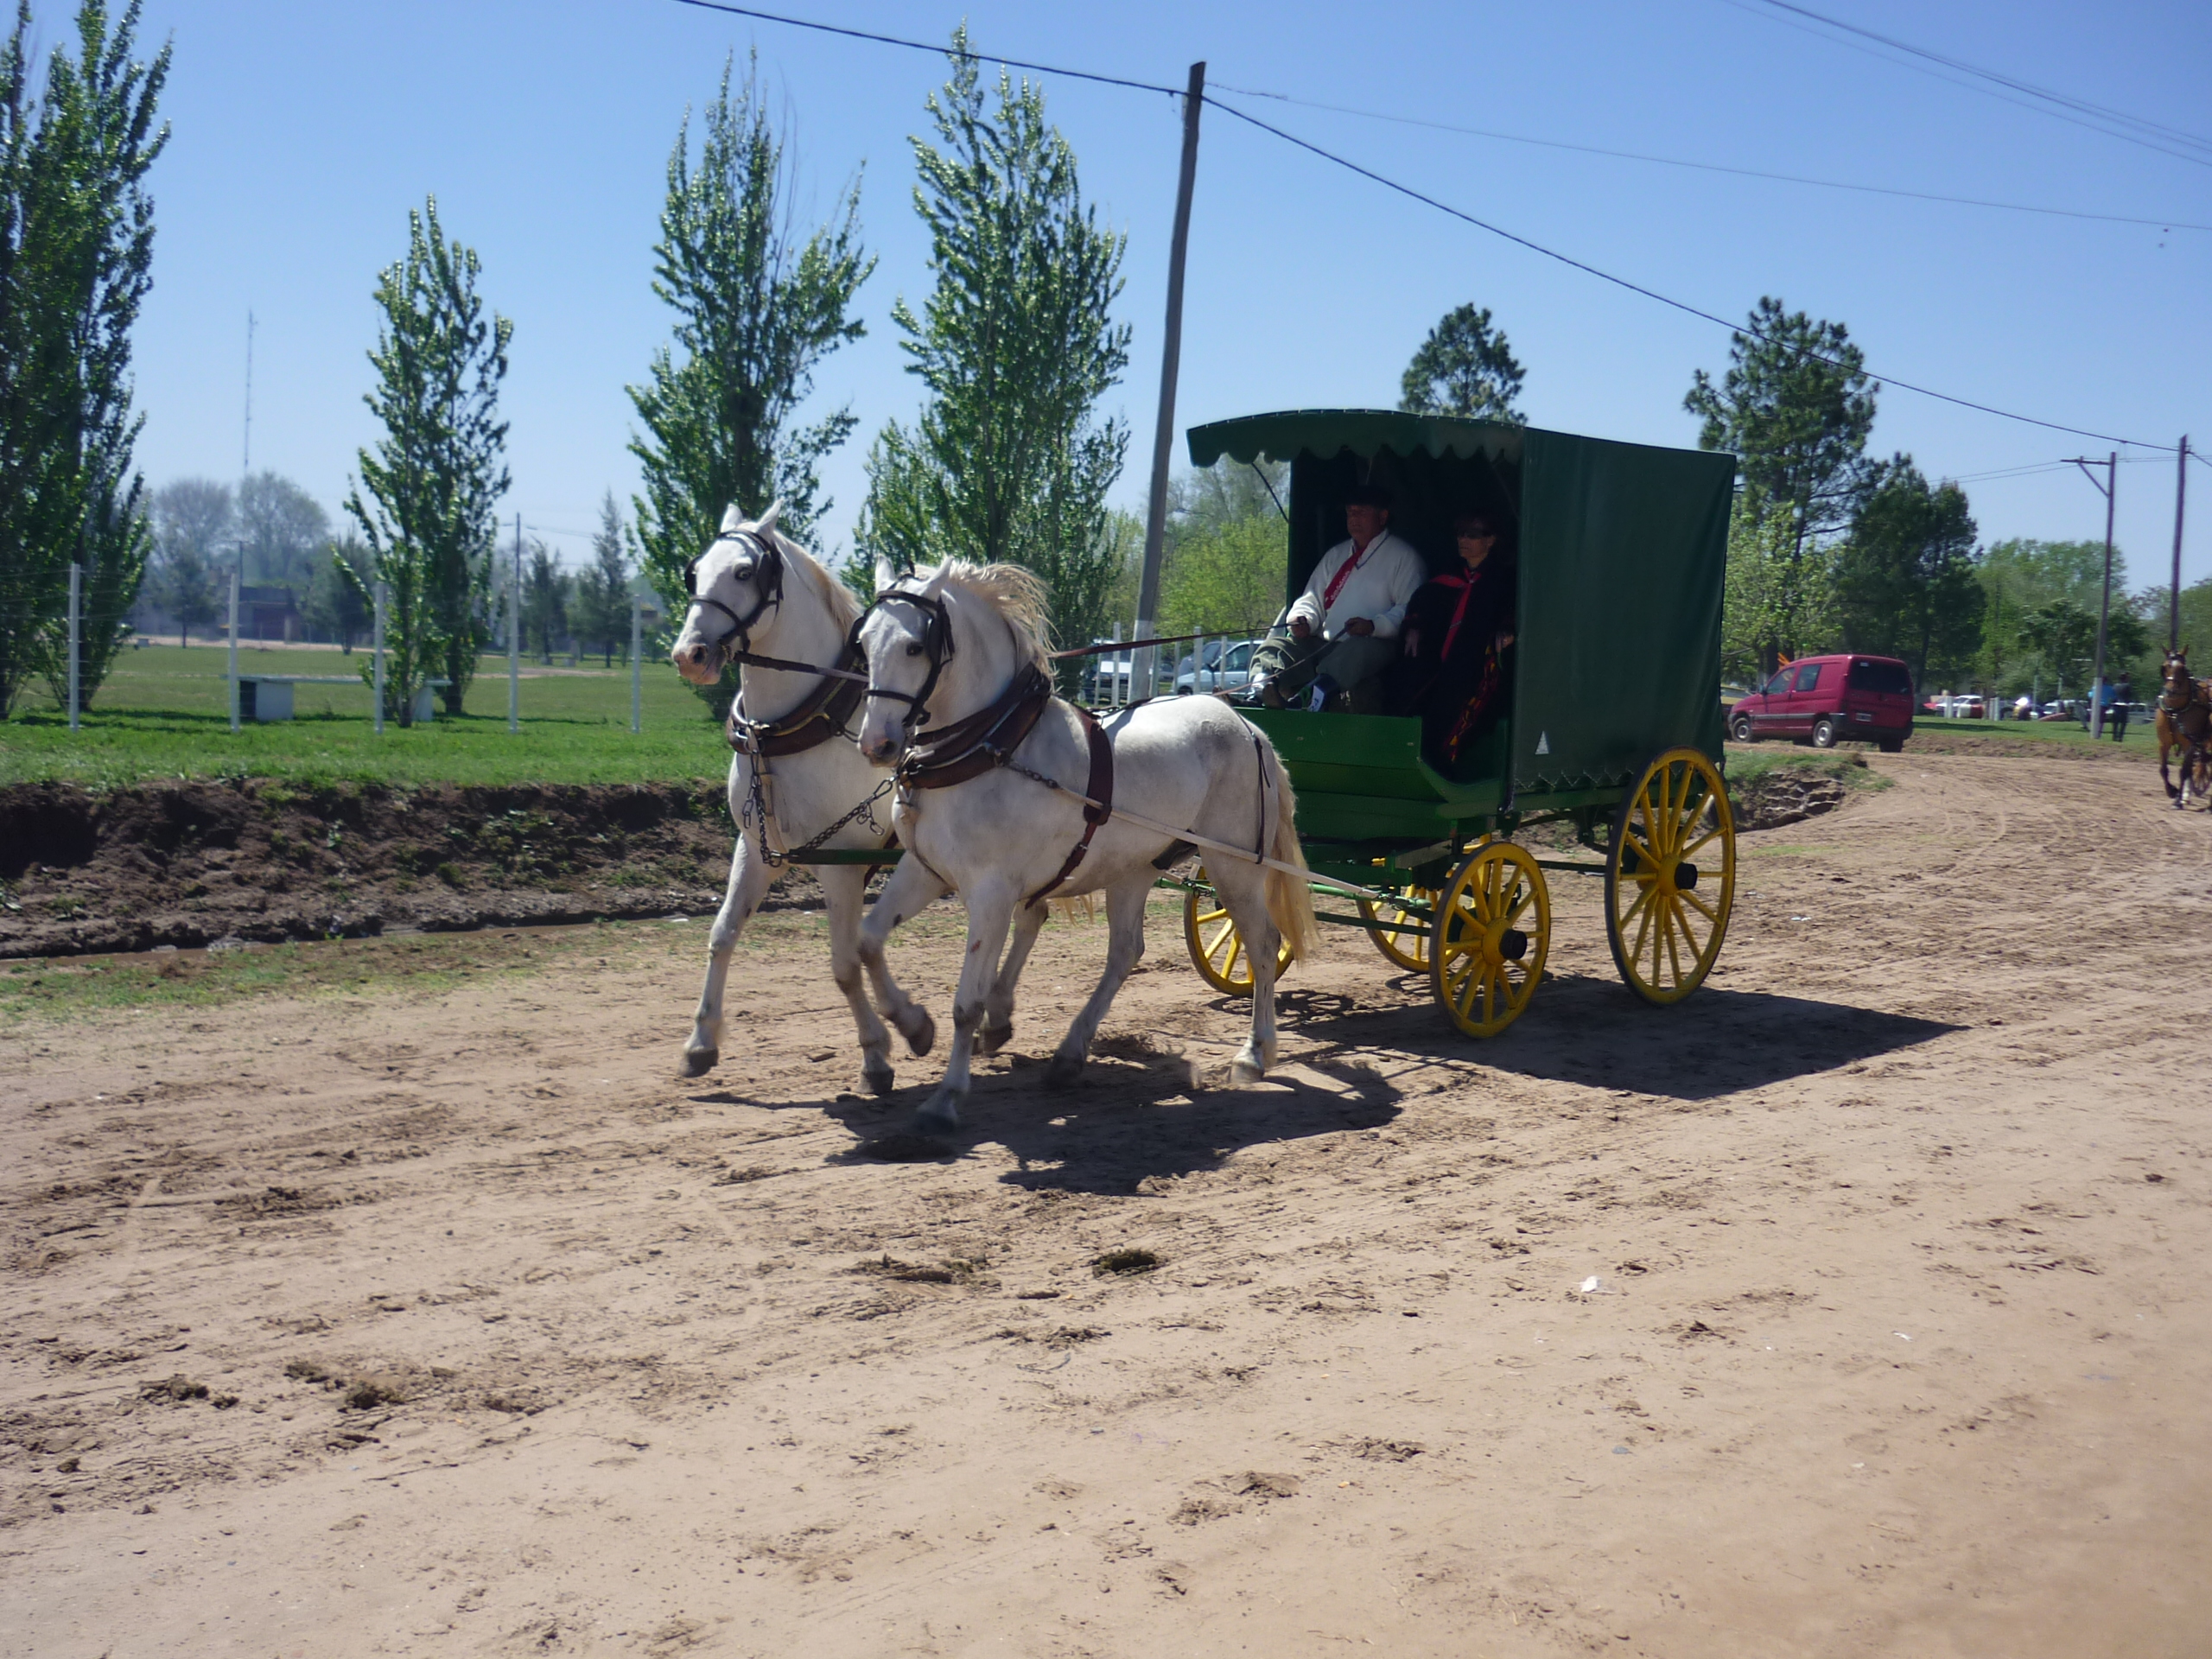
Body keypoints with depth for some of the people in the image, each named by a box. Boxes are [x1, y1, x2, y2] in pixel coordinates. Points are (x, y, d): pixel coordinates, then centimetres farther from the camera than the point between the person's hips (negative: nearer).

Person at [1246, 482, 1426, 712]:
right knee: (1277, 645, -17)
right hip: (1324, 645, 6)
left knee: (1357, 652, -40)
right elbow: (1312, 600, 24)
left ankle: (1316, 694, -64)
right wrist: (1302, 618, -1)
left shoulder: (1402, 555, 7)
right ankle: (1262, 688, -47)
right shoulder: (1336, 555, 26)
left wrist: (1374, 626, -20)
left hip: (1373, 644, -6)